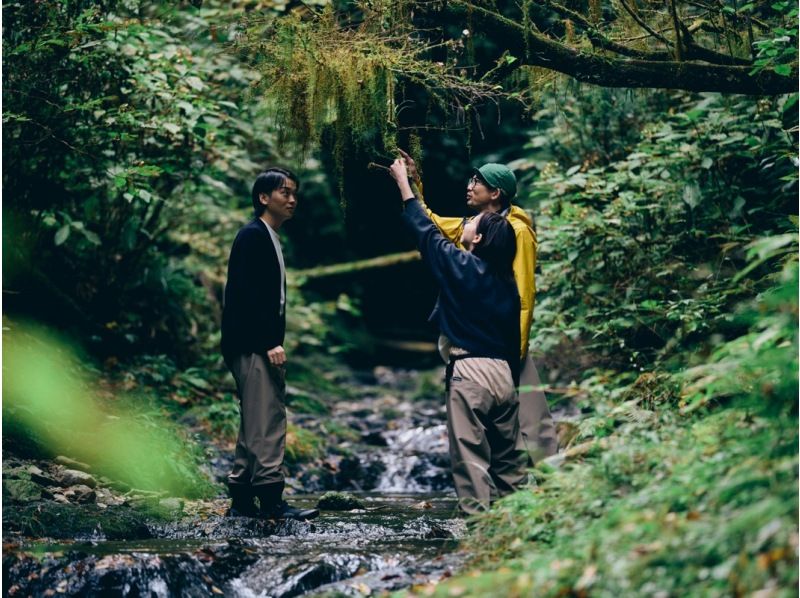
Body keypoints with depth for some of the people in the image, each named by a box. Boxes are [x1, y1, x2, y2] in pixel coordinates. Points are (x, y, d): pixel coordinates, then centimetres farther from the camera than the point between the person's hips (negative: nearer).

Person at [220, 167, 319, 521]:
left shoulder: (268, 238, 19)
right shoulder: (253, 236, -10)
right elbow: (247, 293, -19)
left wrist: (272, 341, 16)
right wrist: (269, 343, -22)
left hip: (260, 346, 10)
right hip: (253, 345, -10)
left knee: (255, 425, 10)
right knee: (267, 421, -12)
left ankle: (242, 500, 14)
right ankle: (271, 498, -12)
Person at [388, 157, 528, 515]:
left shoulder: (459, 266, -5)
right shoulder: (507, 283, 12)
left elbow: (424, 230, 5)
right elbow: (514, 336, 15)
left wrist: (402, 181, 16)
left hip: (469, 372, -6)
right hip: (504, 372, 7)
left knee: (470, 454, -4)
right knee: (509, 455, 11)